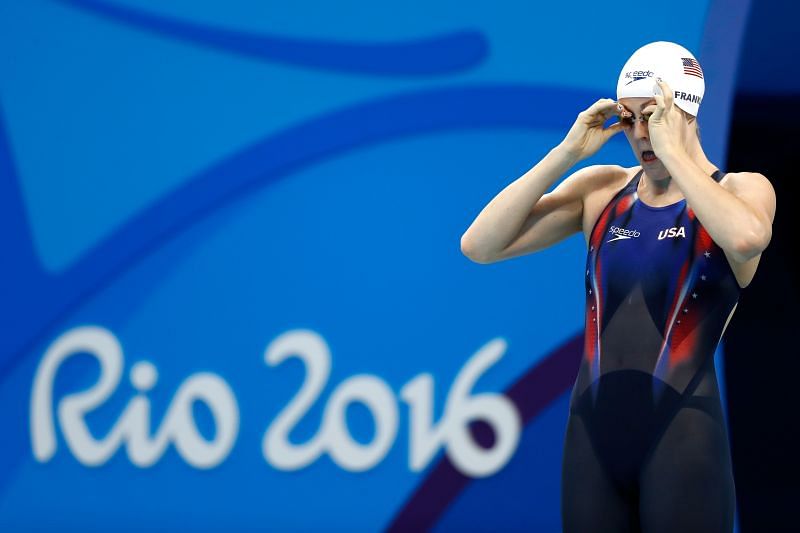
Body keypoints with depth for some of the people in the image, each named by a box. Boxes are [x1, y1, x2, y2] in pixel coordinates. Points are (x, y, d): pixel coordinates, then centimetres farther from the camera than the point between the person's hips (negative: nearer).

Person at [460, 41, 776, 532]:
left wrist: (674, 152, -16)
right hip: (593, 431, 3)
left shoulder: (741, 190, 0)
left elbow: (746, 238, -26)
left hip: (681, 435, -3)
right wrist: (567, 154, -3)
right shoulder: (601, 189, 9)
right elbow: (479, 246, 1)